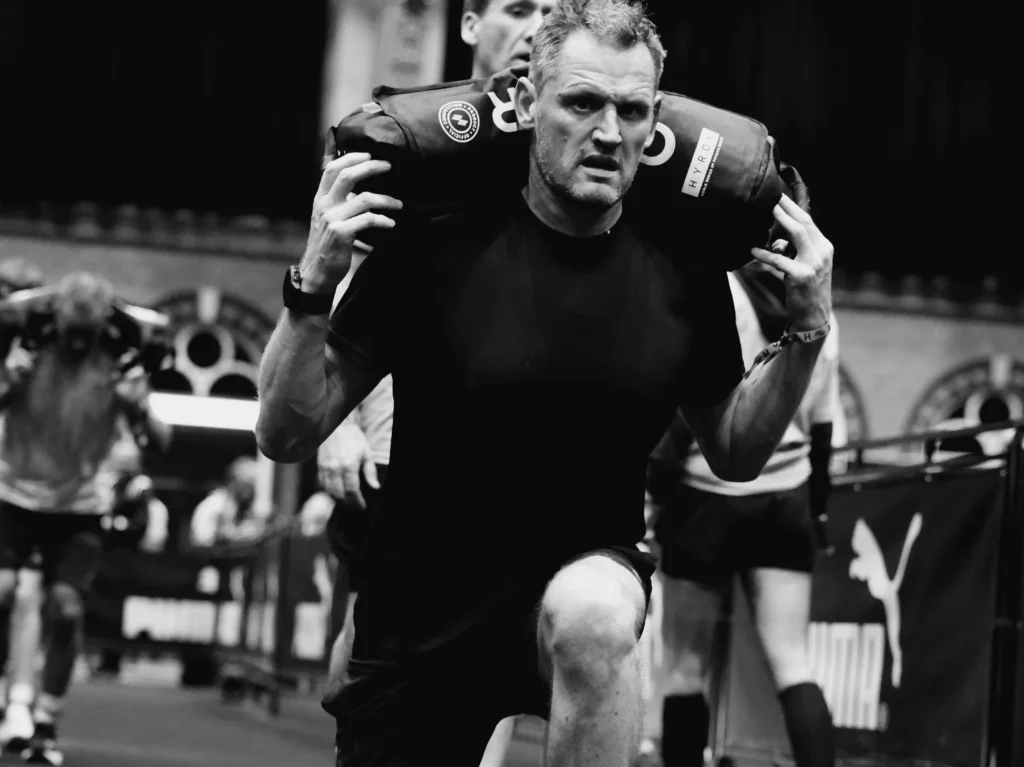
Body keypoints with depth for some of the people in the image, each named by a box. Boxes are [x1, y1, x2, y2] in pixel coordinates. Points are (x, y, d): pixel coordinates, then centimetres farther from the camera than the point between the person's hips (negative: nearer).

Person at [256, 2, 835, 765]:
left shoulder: (683, 274, -5)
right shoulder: (440, 243, -13)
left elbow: (734, 454, 11)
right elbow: (285, 436, -11)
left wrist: (807, 335, -5)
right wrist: (313, 287, -26)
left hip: (587, 583, 0)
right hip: (421, 614, 0)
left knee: (593, 614, -35)